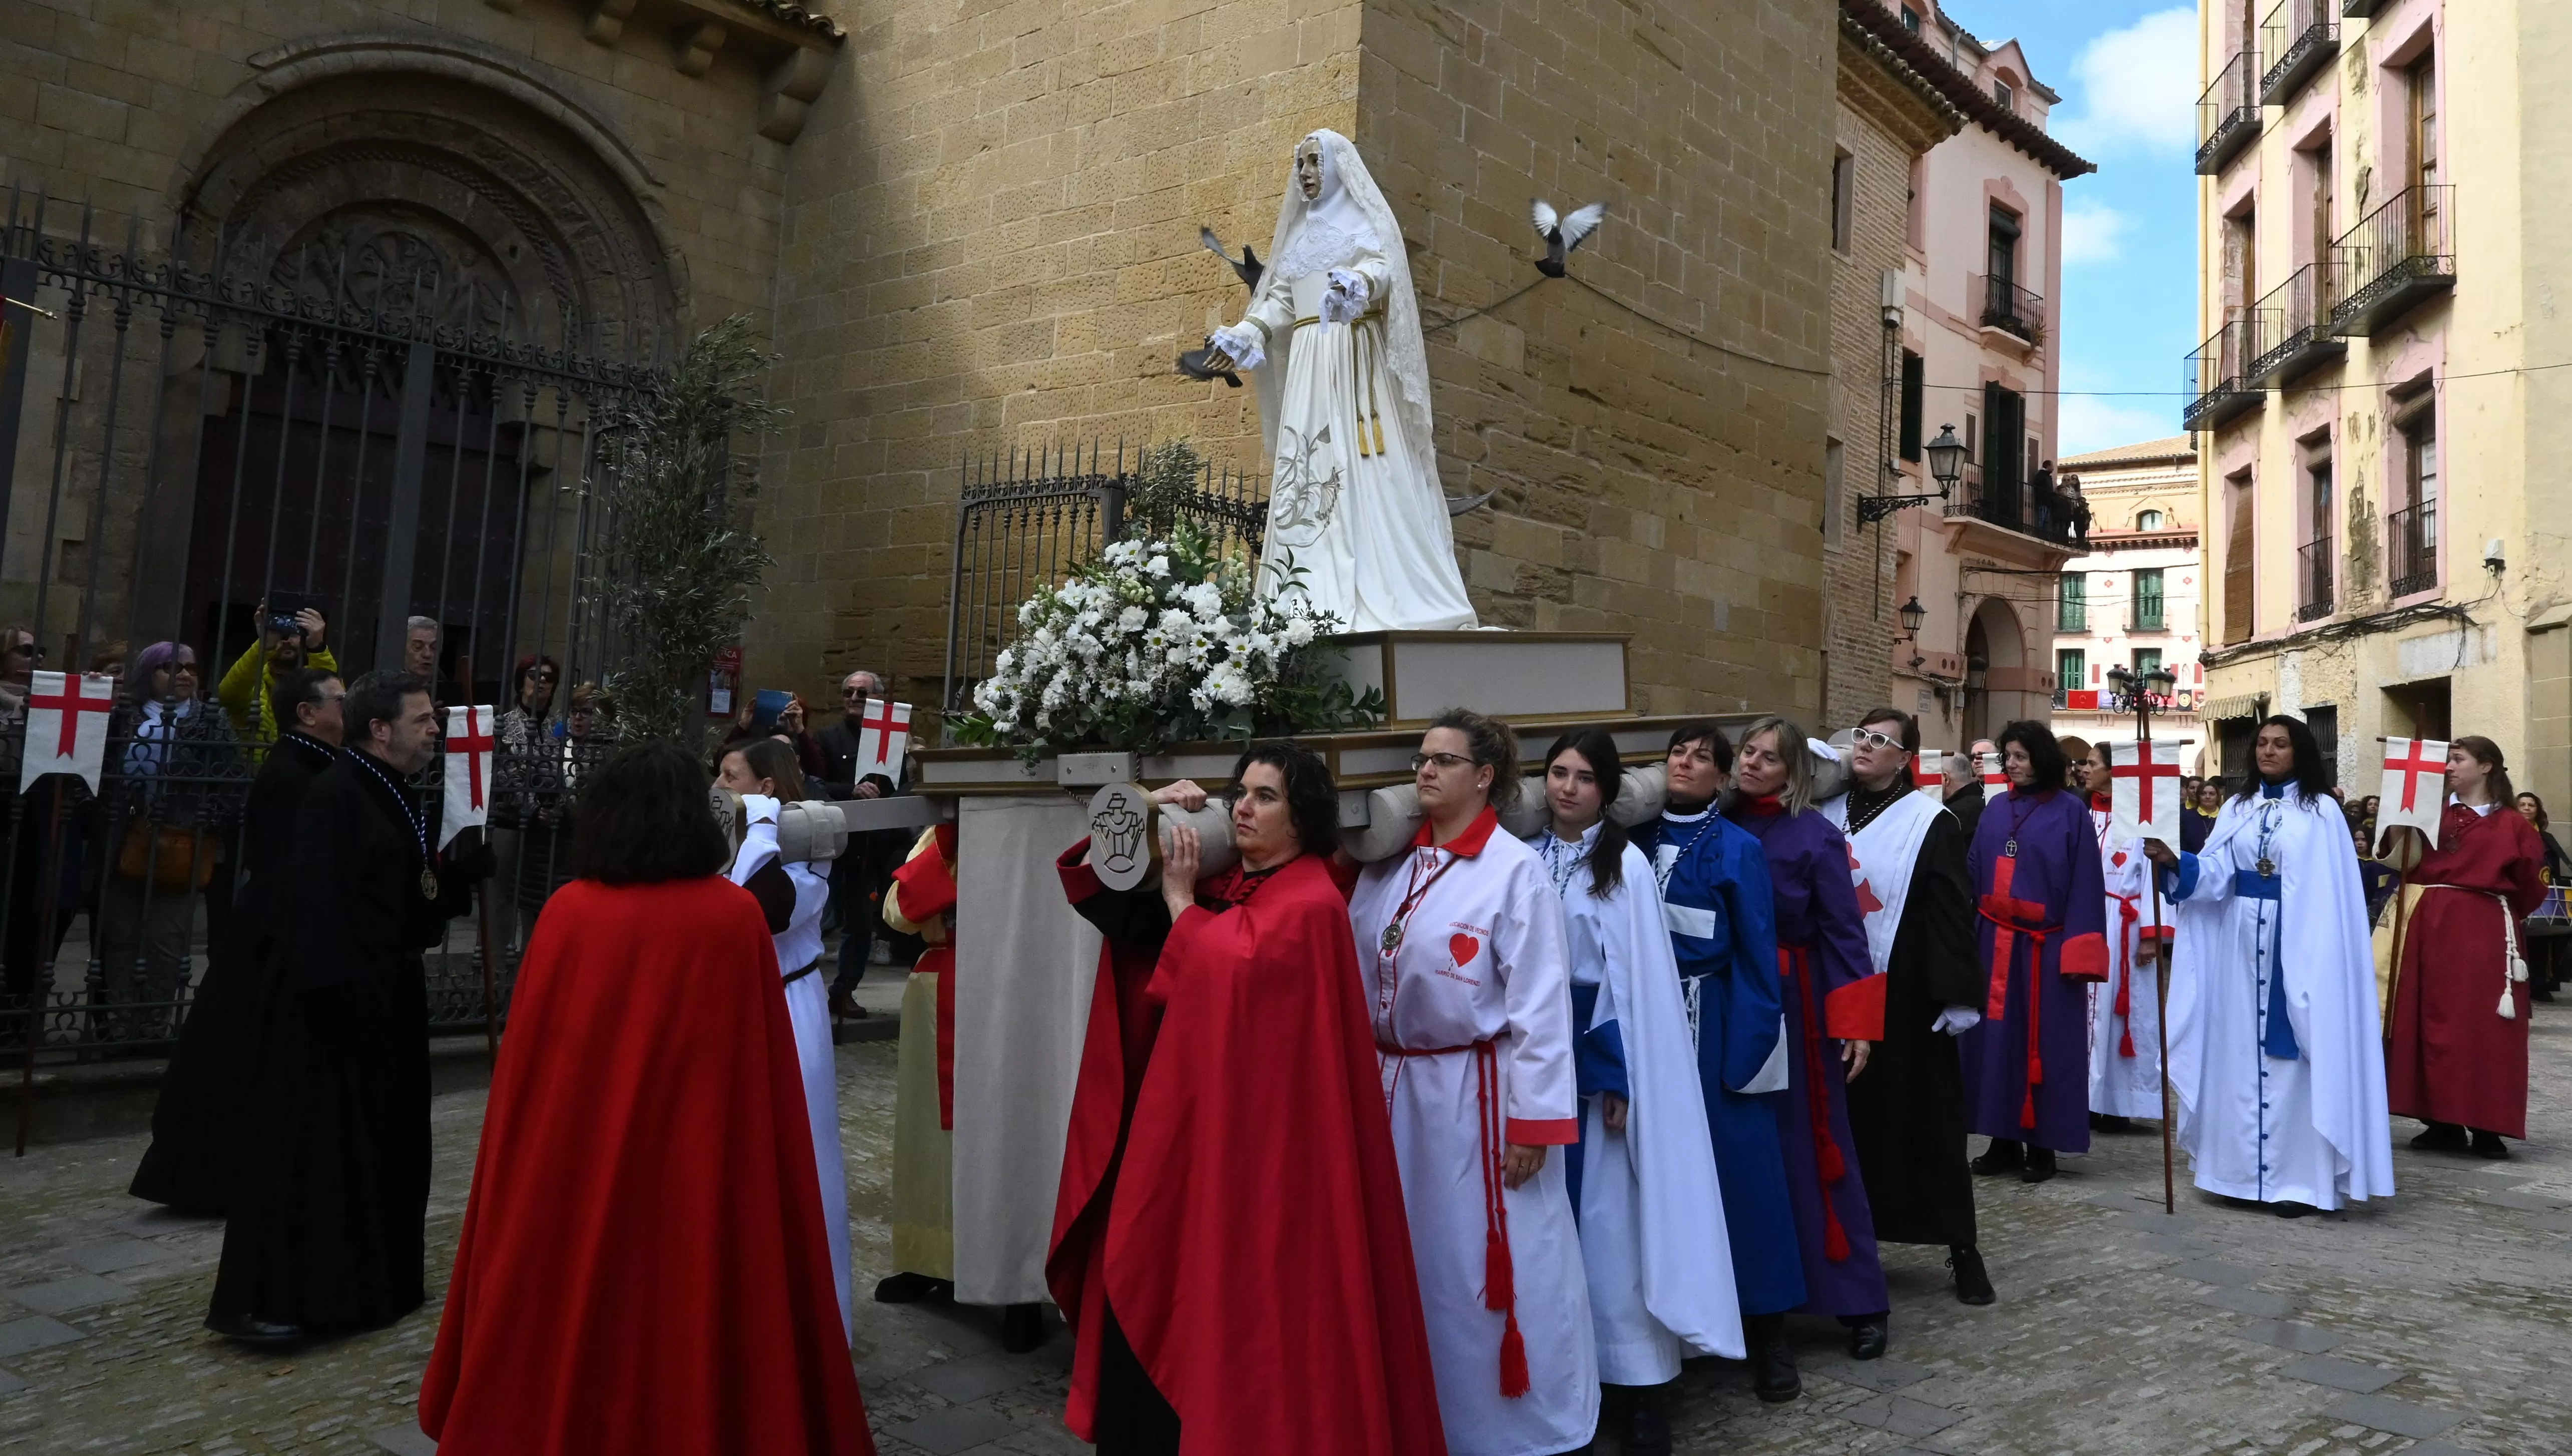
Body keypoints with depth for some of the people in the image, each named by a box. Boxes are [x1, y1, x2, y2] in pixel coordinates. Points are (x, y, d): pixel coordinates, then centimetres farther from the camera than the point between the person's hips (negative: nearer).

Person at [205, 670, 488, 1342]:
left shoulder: (395, 798, 12)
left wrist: (459, 860, -1)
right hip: (338, 1001, -10)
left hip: (388, 995, 10)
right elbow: (317, 907, -24)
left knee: (379, 1141, 16)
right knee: (312, 1144, -4)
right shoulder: (333, 795, -17)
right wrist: (343, 990, -27)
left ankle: (363, 1284, 29)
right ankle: (263, 1298, 5)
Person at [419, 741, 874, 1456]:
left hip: (574, 1164, 1)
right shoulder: (736, 917, -11)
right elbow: (763, 1068, -7)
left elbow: (529, 1061, -2)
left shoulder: (568, 914, -10)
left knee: (572, 1310, 19)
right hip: (697, 1172, -1)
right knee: (692, 1312, 14)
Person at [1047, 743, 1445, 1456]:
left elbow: (1224, 976, -26)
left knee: (1224, 1307, 2)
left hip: (1250, 1134, -7)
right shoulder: (1220, 888, 9)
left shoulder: (1310, 906, -12)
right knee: (1148, 1301, 13)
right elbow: (1095, 887, 7)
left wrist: (1180, 898, -13)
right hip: (1180, 1117, 8)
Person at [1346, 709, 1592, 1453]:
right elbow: (1356, 975, 8)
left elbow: (1540, 1001, -13)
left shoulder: (1515, 869, -11)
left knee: (1487, 1265, 5)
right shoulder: (1389, 864, 6)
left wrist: (1533, 1120, -14)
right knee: (1409, 1262, 16)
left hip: (1475, 1093, -5)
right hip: (1395, 1087, 6)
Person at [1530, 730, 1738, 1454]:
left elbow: (1639, 983, -9)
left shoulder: (1626, 866, -7)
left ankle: (1639, 1382, 10)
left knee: (1613, 1216, 1)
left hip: (1603, 1052, -4)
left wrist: (1624, 1080, -12)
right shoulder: (1528, 859, 5)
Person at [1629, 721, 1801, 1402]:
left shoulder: (1738, 849, -3)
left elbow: (1757, 952, -4)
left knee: (1738, 1165, 2)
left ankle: (1764, 1330, 15)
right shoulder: (1636, 840, 6)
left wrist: (1755, 1042, -9)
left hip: (1713, 1021, -3)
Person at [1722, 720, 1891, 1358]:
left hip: (1795, 1004, -3)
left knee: (1812, 1148, 2)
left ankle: (1861, 1302, 14)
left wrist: (1857, 1024, -11)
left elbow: (1845, 932, -6)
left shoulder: (1815, 836, -6)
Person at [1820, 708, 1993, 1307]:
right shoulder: (1827, 815, 7)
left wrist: (1958, 995, -12)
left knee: (1928, 1118, 4)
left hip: (1906, 997, -4)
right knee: (1851, 1118, 10)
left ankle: (1961, 1245, 15)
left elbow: (1953, 915, -8)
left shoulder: (1931, 824, -5)